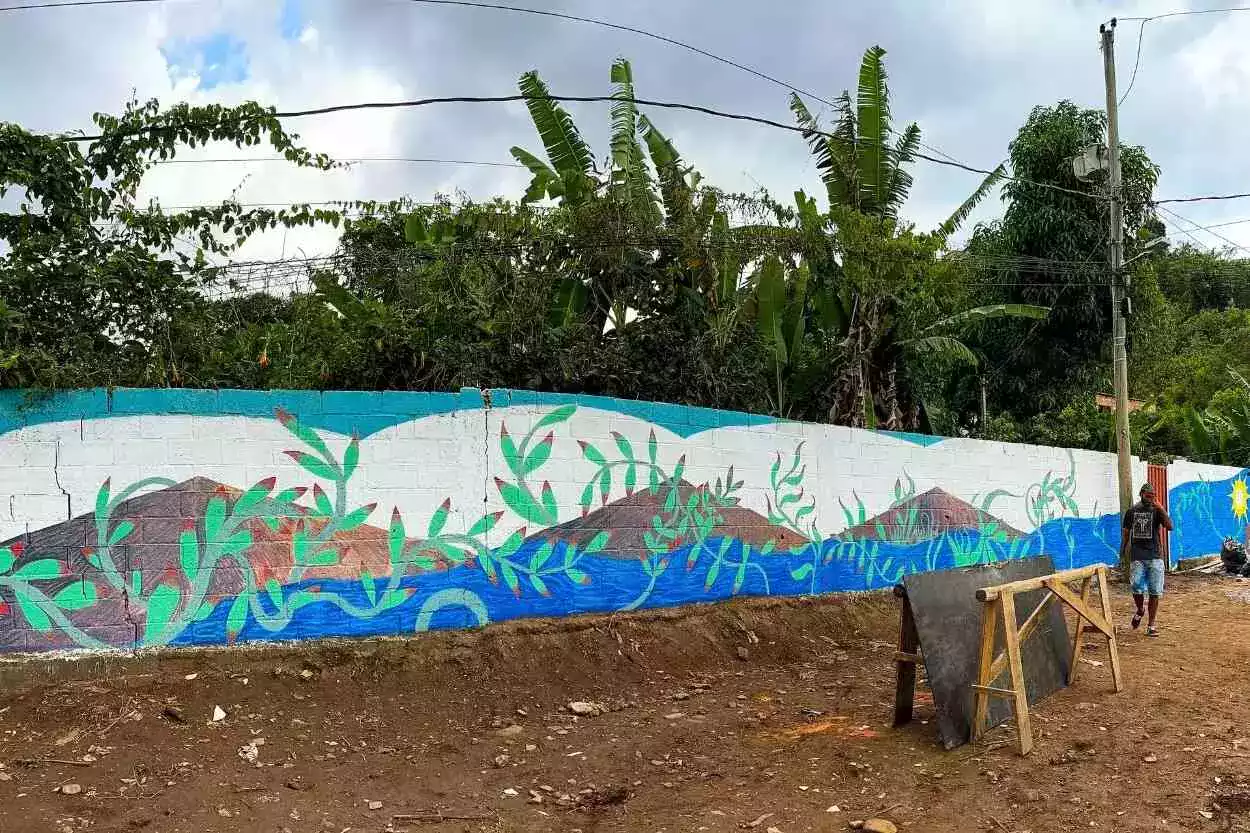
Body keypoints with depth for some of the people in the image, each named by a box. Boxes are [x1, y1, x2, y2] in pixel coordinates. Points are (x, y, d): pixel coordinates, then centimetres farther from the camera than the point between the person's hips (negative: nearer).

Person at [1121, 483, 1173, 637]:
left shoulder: (1156, 511, 4)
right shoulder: (1131, 512, 9)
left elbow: (1169, 526, -13)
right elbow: (1126, 534, 15)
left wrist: (1160, 508, -19)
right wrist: (1122, 553, 10)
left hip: (1154, 556, 0)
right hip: (1137, 557, 0)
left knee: (1154, 592, 0)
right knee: (1137, 587, -14)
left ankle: (1151, 625, 9)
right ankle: (1140, 610, 18)